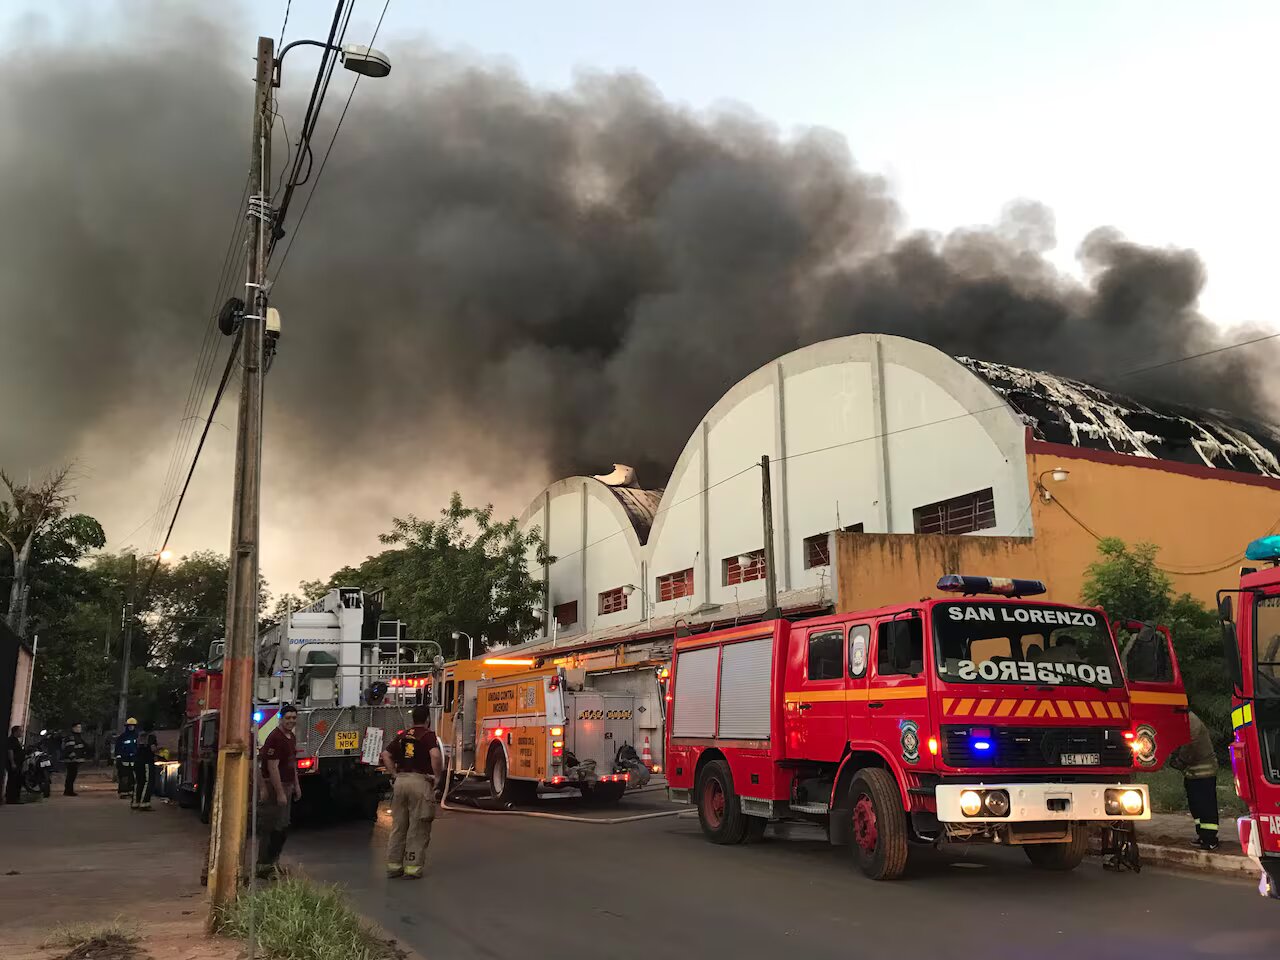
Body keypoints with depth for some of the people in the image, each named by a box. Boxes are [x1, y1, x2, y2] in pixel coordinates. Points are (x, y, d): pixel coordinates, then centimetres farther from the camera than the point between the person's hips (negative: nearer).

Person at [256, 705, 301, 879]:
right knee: (270, 829, -6)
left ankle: (274, 862, 25)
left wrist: (296, 786, 21)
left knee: (283, 827, 15)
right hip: (273, 787, -10)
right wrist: (280, 793, -23)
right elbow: (272, 767, -22)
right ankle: (264, 867, 0)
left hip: (285, 786, 10)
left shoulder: (292, 737, 13)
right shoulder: (275, 737, -17)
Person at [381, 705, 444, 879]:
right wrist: (438, 776, -9)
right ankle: (413, 866, 4)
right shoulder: (428, 735, -4)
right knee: (418, 828, 3)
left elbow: (385, 755, 15)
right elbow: (435, 755, -21)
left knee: (398, 825, 13)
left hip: (401, 781, 6)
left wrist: (395, 774, 14)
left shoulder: (403, 735, 15)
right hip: (420, 782, -5)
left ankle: (393, 865, 17)